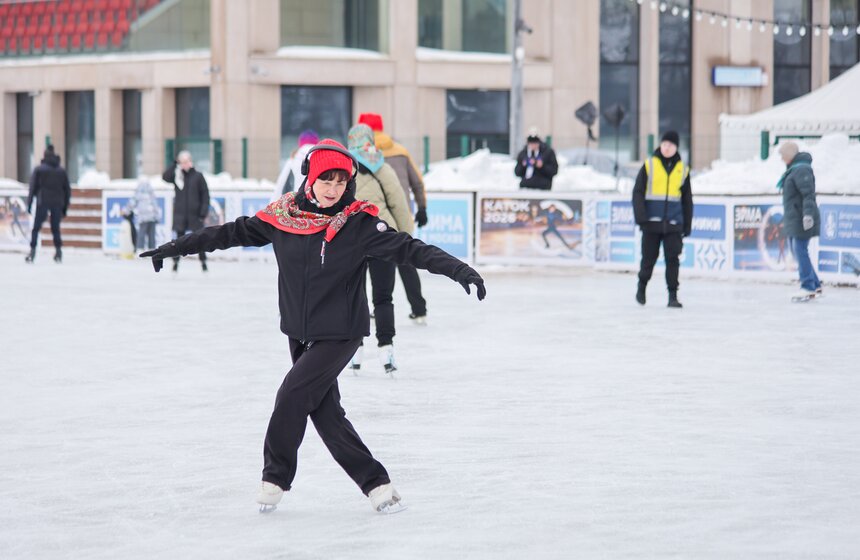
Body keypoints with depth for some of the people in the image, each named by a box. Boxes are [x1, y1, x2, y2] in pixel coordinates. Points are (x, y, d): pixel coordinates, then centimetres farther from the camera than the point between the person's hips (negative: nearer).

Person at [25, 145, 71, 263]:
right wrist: (65, 208, 15)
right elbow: (67, 190, 11)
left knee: (36, 228, 3)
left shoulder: (39, 169, 3)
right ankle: (58, 253, -1)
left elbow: (33, 187, -3)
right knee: (55, 228, 11)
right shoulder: (61, 170, 11)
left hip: (42, 202, -2)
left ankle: (32, 252, -5)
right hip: (57, 203, 3)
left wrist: (29, 204, 0)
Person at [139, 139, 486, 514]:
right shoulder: (284, 215, -1)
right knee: (325, 412, 4)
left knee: (293, 395, -15)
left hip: (341, 335, -5)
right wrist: (176, 247, 11)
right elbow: (233, 233, 7)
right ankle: (375, 483, 11)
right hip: (300, 335, 5)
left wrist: (457, 269, -30)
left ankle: (275, 479, 3)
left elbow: (406, 249, -17)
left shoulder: (359, 222, -11)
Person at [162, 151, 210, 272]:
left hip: (195, 214, -1)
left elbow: (205, 194, 0)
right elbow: (165, 177, -16)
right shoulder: (177, 175, 4)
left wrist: (203, 212, -7)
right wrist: (174, 165, -15)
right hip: (180, 214, 1)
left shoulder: (198, 176, 0)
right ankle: (175, 262, 9)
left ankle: (203, 262, 14)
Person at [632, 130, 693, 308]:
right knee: (649, 258, 7)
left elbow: (687, 200, 14)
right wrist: (640, 217, -12)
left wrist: (687, 225, 11)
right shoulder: (649, 165, 0)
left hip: (673, 224, 1)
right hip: (651, 222, -1)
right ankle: (642, 285, 31)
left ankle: (673, 295, 1)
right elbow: (638, 192, -1)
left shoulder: (682, 169, 8)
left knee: (673, 259, -5)